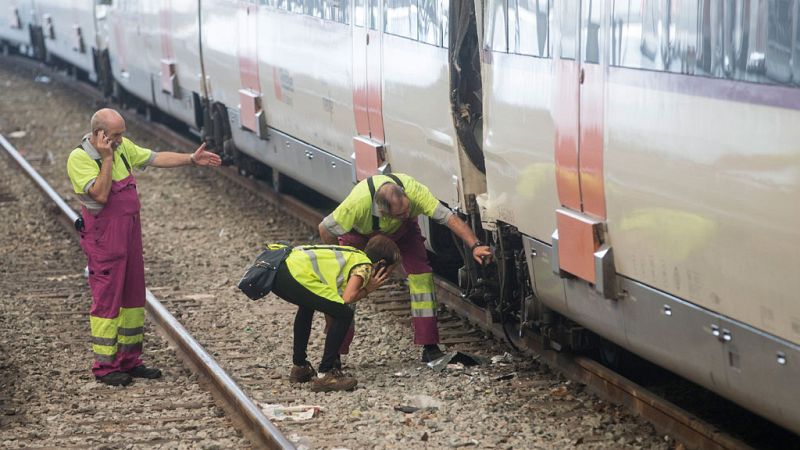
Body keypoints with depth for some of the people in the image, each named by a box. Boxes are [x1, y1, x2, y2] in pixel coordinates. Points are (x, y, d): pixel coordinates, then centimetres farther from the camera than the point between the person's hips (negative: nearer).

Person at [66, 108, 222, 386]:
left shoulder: (122, 147, 6)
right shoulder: (79, 159, -16)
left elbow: (157, 159, 13)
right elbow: (100, 195, -25)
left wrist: (192, 159, 7)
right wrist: (107, 158, -25)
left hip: (131, 235, 8)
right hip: (103, 240, -8)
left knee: (133, 297, 13)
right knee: (107, 300, -4)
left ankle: (129, 361, 23)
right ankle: (104, 366, 4)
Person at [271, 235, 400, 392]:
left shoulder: (352, 255, 29)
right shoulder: (365, 266, 5)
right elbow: (348, 297, -10)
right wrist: (367, 290, 8)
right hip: (294, 274, -10)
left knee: (308, 304, 36)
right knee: (343, 315, -2)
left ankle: (299, 366, 41)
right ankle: (325, 375, -1)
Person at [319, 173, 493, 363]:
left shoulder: (413, 190, -42)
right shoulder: (358, 203, -46)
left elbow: (449, 217, -41)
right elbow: (325, 229, -30)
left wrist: (475, 246, -51)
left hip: (402, 230, 2)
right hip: (360, 232, -2)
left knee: (421, 274, -15)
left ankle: (430, 348, -10)